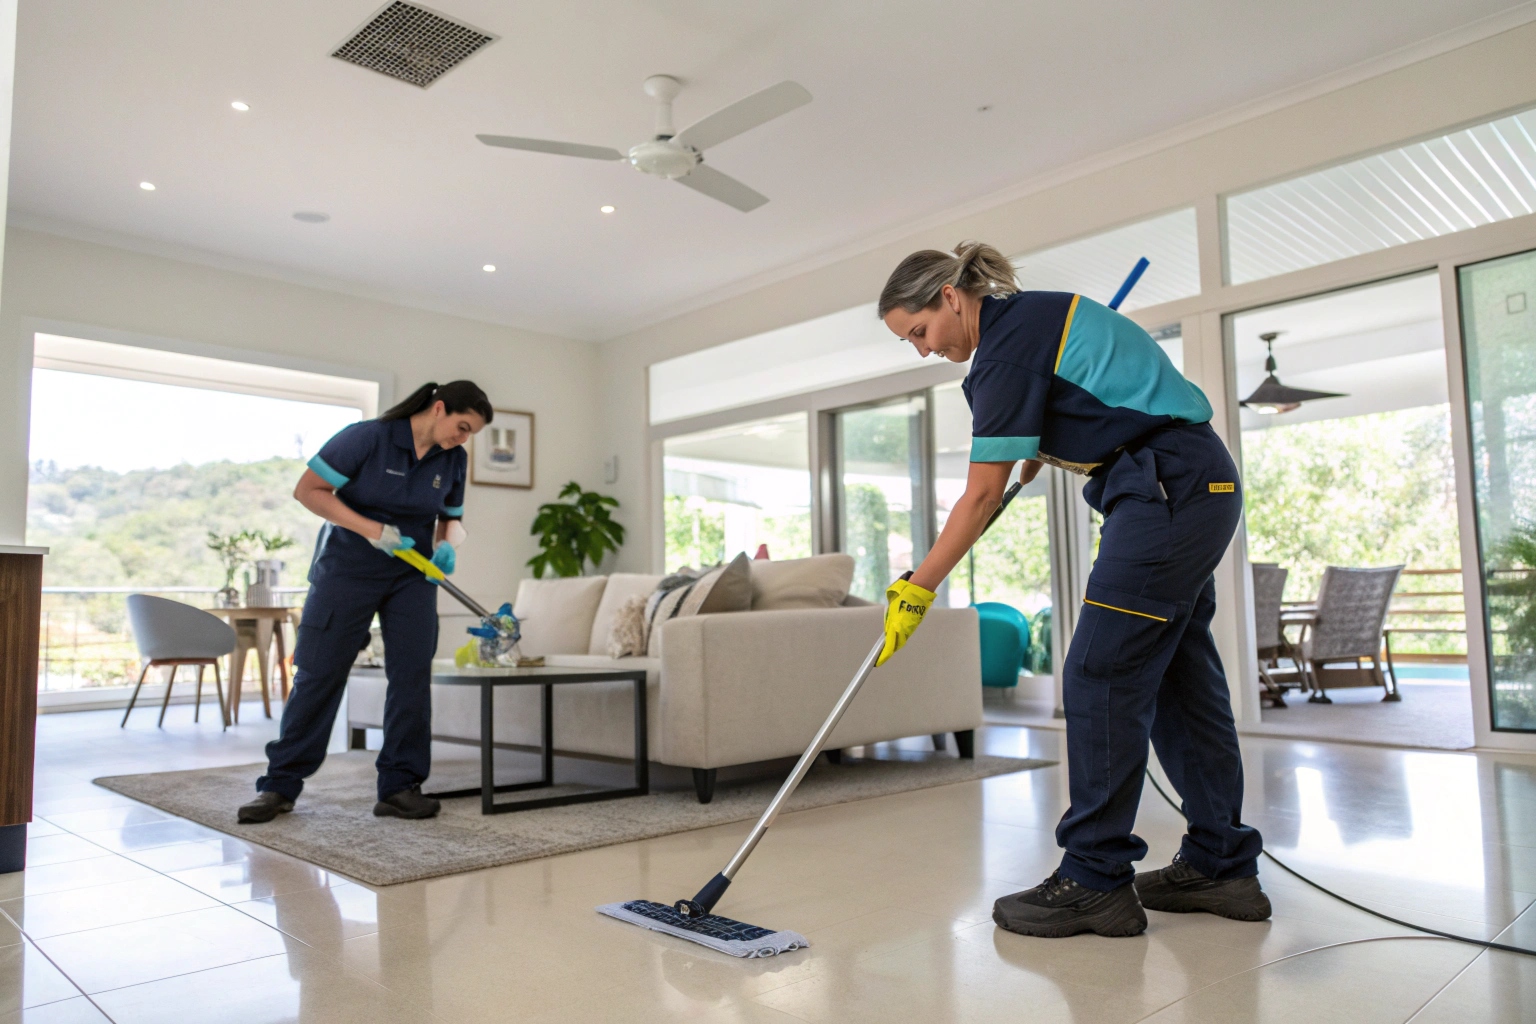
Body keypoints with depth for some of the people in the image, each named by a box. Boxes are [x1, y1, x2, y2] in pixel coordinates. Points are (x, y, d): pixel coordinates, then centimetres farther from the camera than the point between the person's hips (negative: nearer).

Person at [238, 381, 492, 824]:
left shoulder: (453, 459, 0)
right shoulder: (369, 437, -16)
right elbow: (308, 490, -14)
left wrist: (445, 546, -11)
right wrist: (373, 530, -21)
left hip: (412, 575, 4)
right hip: (347, 568, -4)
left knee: (412, 675, -3)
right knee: (319, 673, 0)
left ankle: (399, 787, 6)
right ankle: (280, 785, 12)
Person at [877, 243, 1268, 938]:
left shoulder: (1007, 344, -14)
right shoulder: (1033, 314, 15)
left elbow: (983, 496, -15)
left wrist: (916, 589, -10)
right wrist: (1039, 451, 26)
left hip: (1168, 490, -10)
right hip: (1201, 488, 10)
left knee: (1100, 675, -10)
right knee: (1177, 674, 10)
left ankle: (1095, 880, -3)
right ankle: (1222, 866, 18)